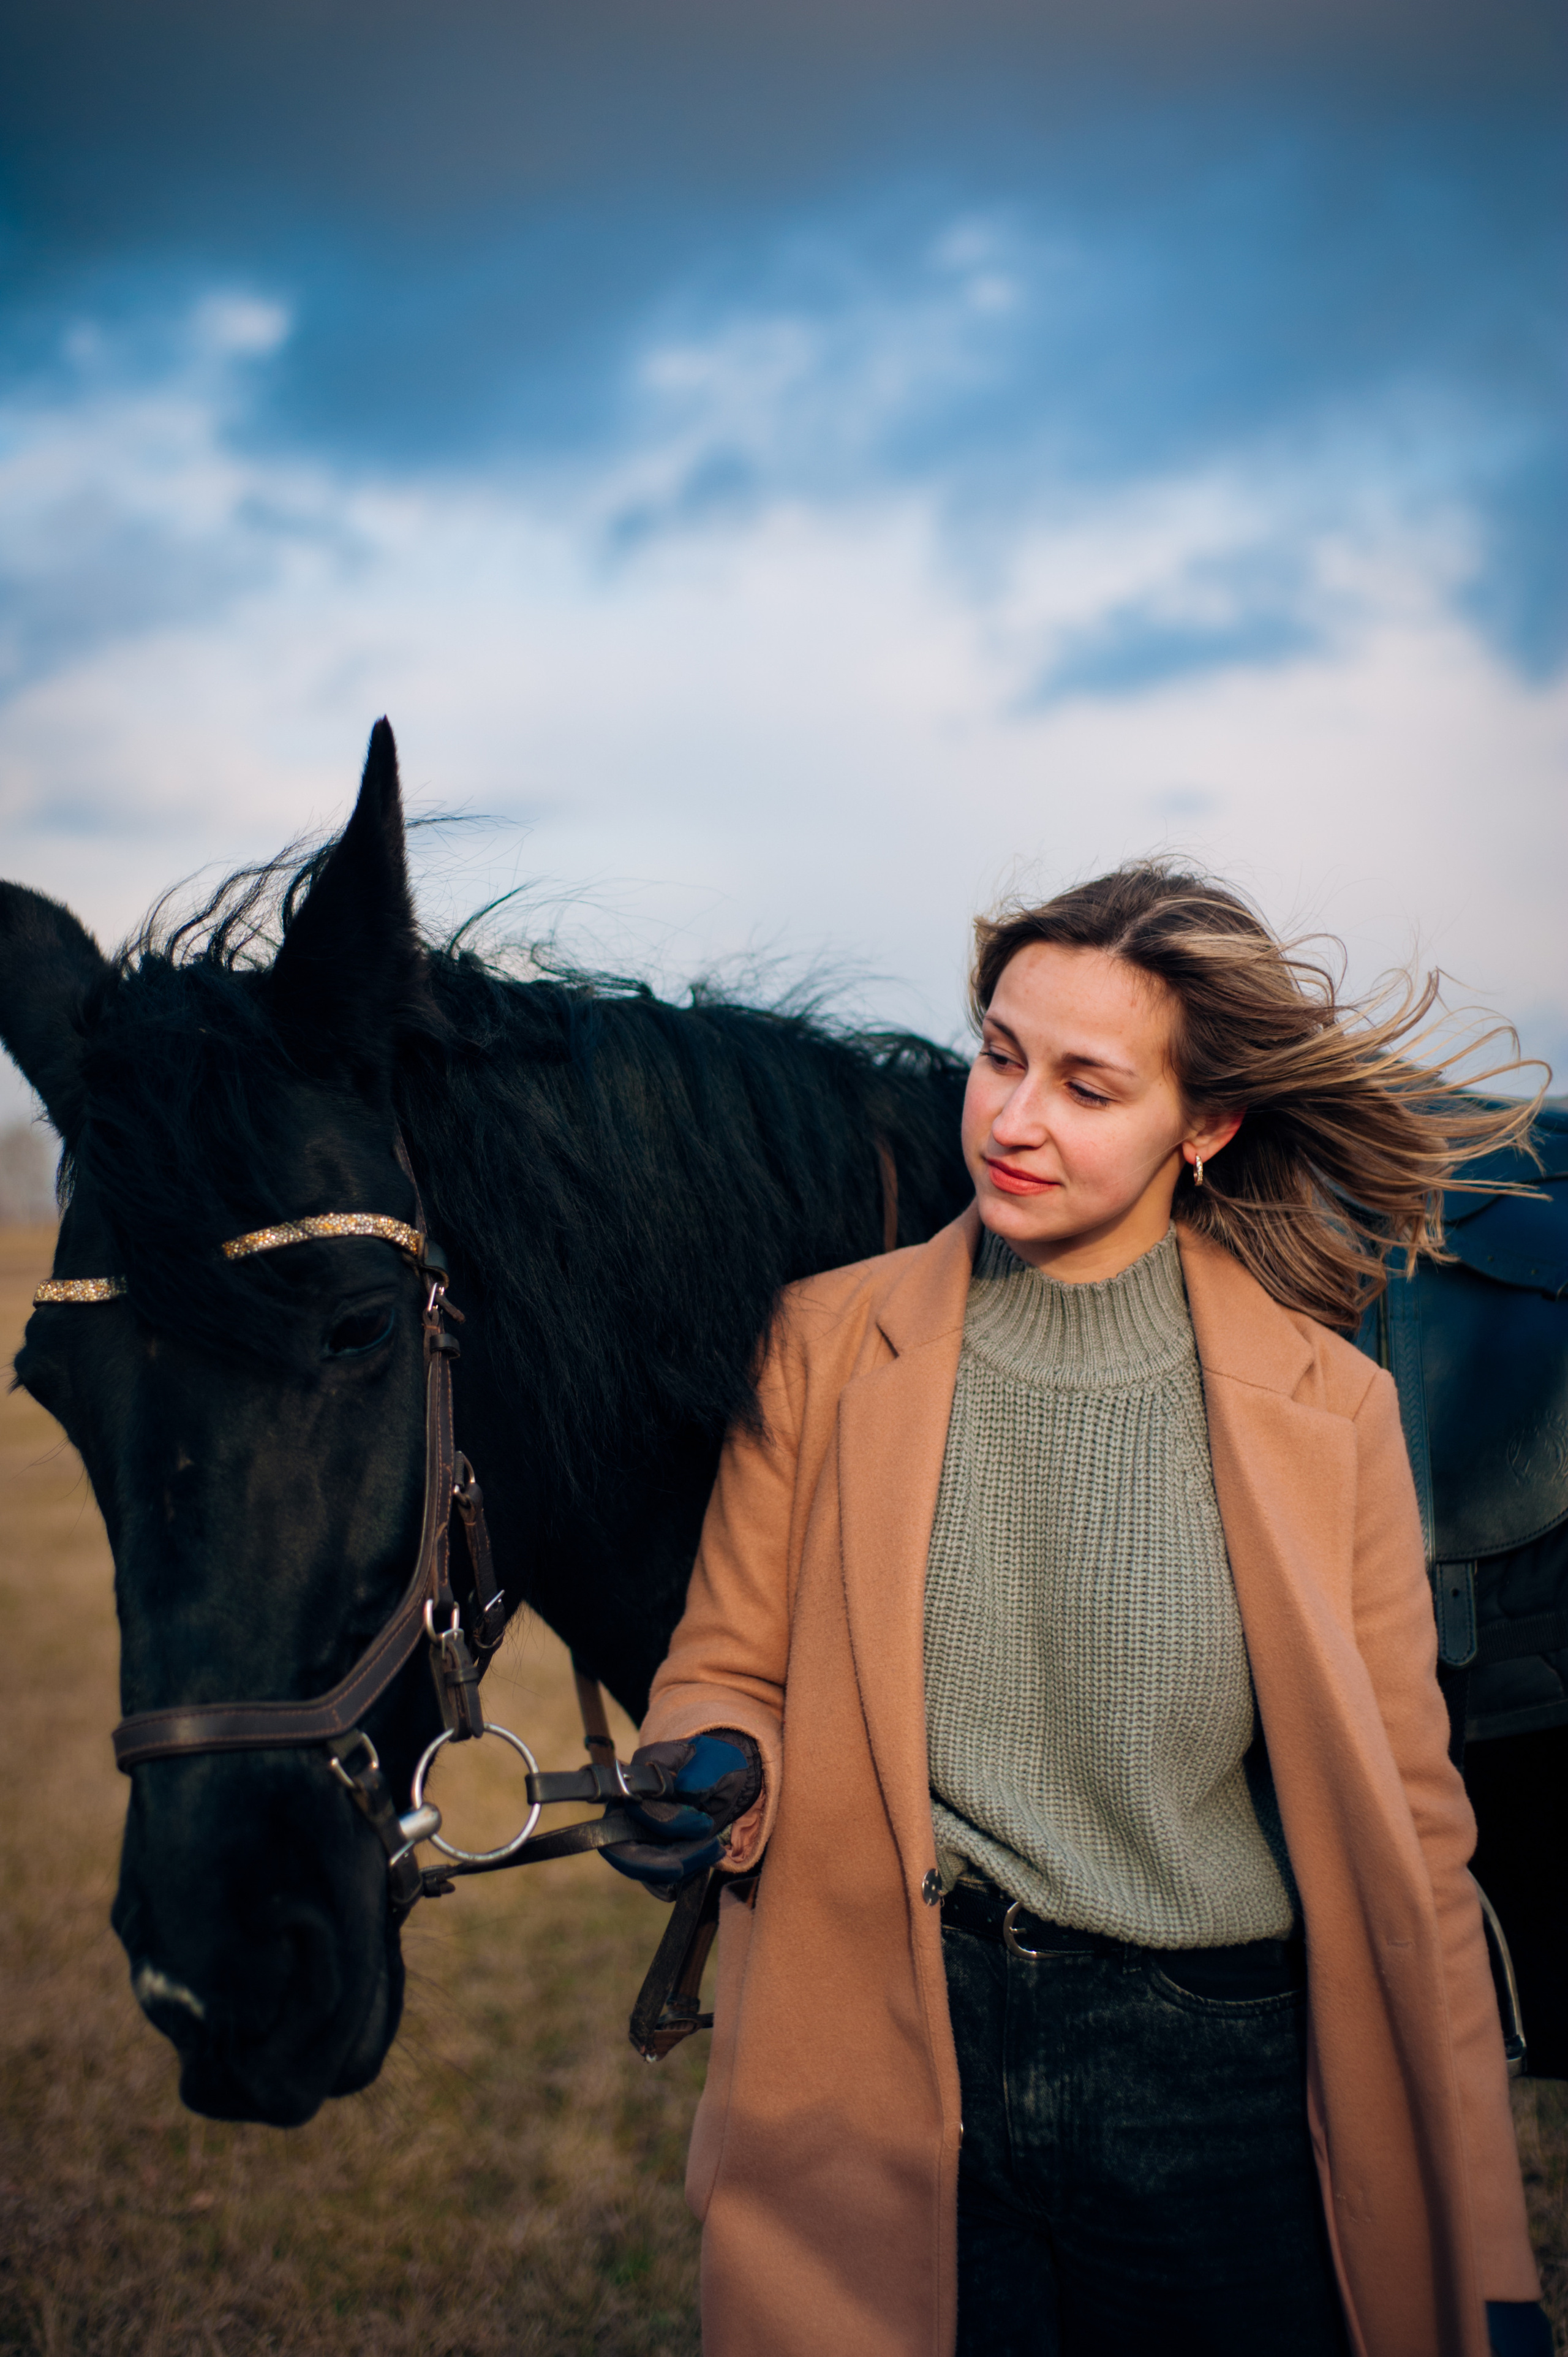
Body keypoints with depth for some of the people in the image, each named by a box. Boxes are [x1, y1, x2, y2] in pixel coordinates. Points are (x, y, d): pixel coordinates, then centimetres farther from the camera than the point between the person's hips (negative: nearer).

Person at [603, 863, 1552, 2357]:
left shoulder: (1325, 1407, -2)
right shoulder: (825, 1342, 0)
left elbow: (1403, 1833, 0)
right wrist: (717, 1769, -18)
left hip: (1220, 2093, 0)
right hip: (881, 2075, 1)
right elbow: (727, 1668, 7)